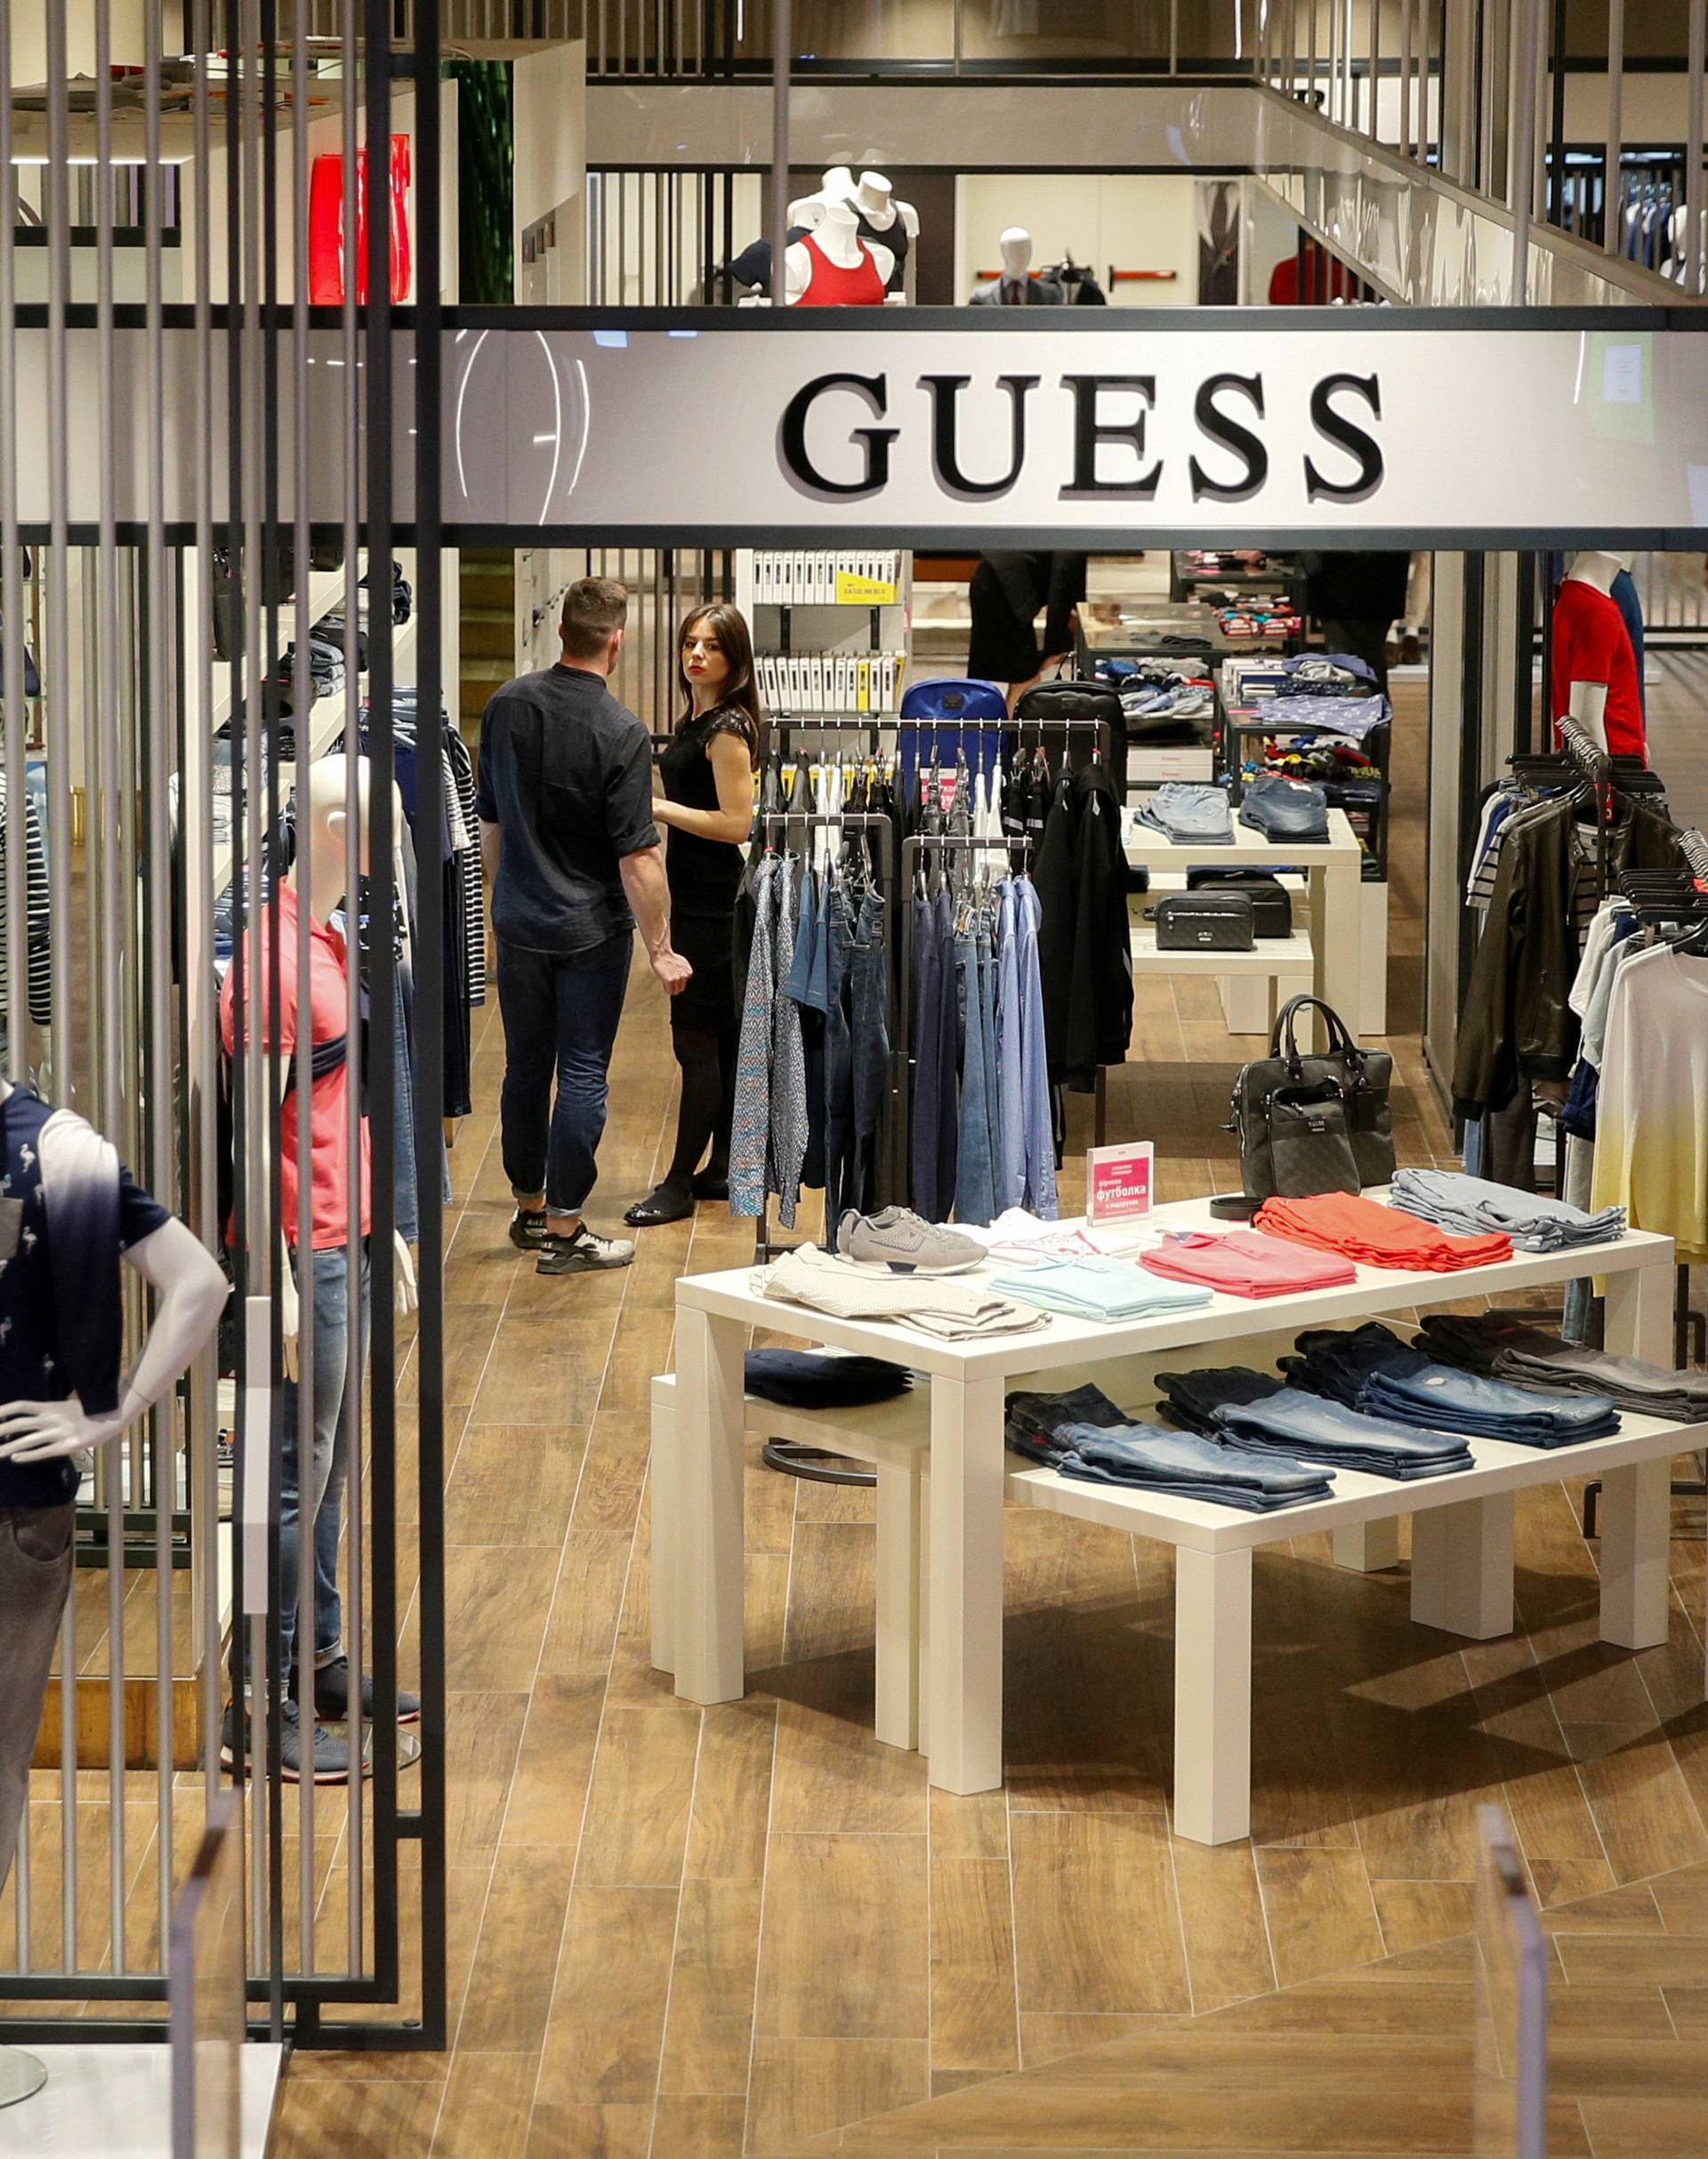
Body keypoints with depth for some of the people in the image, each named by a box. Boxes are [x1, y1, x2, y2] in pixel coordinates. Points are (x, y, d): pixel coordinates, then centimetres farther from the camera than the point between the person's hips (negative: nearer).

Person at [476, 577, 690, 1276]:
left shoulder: (507, 706, -1)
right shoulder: (621, 734, -19)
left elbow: (489, 822, 10)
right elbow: (636, 858, -19)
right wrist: (661, 949, -10)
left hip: (520, 924, 5)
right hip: (592, 930, -5)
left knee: (525, 1069, 15)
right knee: (582, 1075, 2)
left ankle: (529, 1210, 27)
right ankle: (563, 1231, 4)